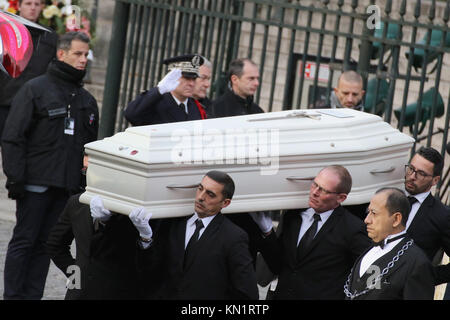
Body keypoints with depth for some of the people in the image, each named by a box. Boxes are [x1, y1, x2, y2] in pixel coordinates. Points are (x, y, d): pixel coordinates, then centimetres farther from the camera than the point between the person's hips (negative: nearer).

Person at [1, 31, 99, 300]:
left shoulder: (87, 99, 16)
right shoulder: (36, 89, -2)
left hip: (66, 187, 5)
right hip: (36, 183, -5)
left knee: (45, 244, 6)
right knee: (24, 241, -3)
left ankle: (32, 295, 8)